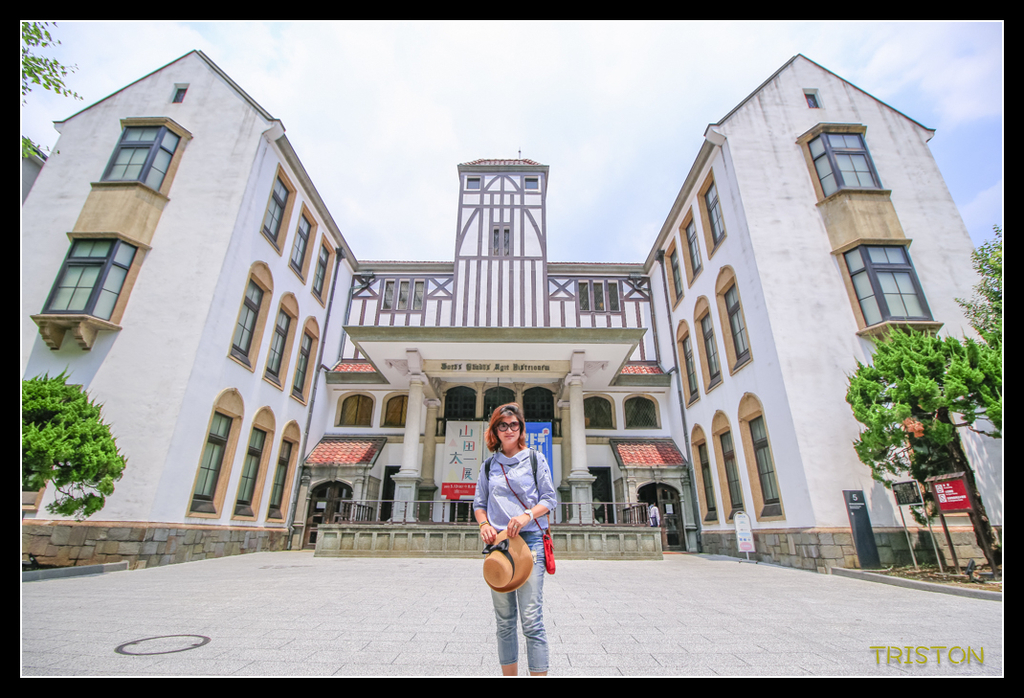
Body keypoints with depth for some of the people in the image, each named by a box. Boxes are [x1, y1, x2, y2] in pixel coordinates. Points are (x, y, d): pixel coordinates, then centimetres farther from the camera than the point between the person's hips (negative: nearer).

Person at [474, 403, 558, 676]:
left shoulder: (535, 459, 4)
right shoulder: (489, 466, 11)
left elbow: (549, 499, 2)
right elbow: (479, 504, 15)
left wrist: (527, 515, -15)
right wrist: (484, 524, -5)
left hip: (529, 540, -3)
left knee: (531, 619, -7)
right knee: (504, 621, 10)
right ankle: (509, 673, 24)